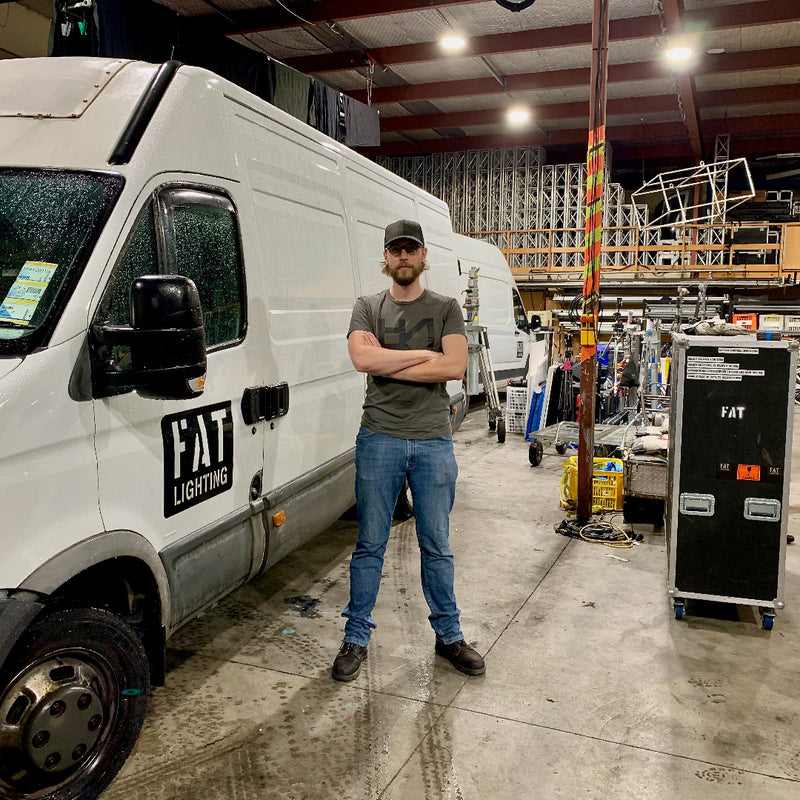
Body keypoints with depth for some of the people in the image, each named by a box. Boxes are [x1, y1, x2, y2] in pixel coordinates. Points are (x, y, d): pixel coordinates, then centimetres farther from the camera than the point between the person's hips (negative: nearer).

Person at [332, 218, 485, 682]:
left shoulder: (446, 309, 7)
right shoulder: (368, 308, 7)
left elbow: (455, 367, -10)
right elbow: (362, 359, -12)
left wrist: (386, 362, -11)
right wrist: (425, 353, -10)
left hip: (434, 441, 0)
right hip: (380, 439, 0)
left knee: (437, 547, 11)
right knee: (370, 545, 7)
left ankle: (449, 635, 26)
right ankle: (357, 638, 21)